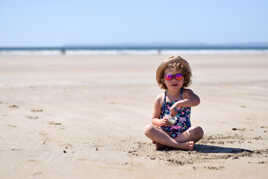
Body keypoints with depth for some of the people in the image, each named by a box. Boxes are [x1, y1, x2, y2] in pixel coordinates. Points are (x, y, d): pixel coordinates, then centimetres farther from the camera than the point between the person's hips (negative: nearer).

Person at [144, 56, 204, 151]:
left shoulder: (186, 94, -1)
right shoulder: (160, 99, 2)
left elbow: (196, 101, -24)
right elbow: (154, 119, 6)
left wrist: (178, 104, -39)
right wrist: (160, 122, -19)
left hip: (184, 134, 0)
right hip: (165, 133, 0)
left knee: (198, 130, -27)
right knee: (148, 129, -24)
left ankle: (164, 143, -27)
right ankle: (180, 145, -33)